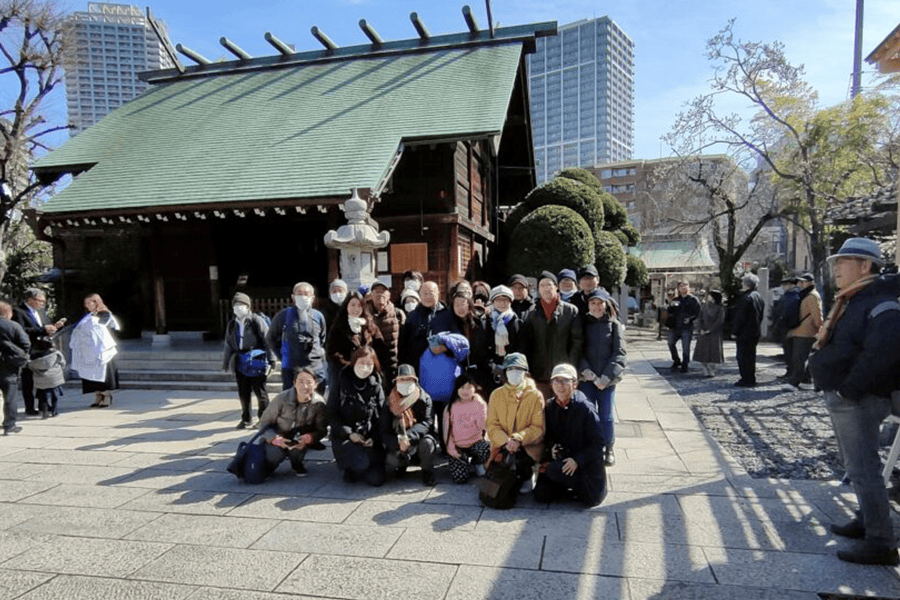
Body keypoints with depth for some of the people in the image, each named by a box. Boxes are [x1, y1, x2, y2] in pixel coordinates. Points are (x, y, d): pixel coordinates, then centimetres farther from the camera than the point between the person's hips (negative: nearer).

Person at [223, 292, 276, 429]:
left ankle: (264, 418, 14)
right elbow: (228, 344, 20)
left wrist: (271, 358, -12)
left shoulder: (256, 320, -6)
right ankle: (245, 419, 23)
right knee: (243, 393, 10)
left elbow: (267, 339, -8)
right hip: (240, 362, 5)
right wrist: (225, 363, 19)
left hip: (256, 361, -5)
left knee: (260, 391, 1)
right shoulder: (232, 324, 13)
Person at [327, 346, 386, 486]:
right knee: (362, 463, -31)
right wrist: (349, 434, -15)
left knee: (376, 479, -13)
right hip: (344, 437, -2)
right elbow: (332, 416, -3)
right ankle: (350, 468, 7)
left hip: (370, 439, 3)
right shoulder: (341, 384, -3)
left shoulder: (376, 387, 4)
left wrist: (373, 438, -13)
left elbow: (381, 418, 3)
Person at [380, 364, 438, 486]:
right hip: (397, 444, 1)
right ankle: (401, 466, 12)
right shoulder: (390, 403, -2)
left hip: (420, 439, -1)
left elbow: (427, 422, -18)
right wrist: (398, 443, -28)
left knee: (427, 443, -34)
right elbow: (384, 432, -7)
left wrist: (409, 437, -35)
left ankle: (427, 473, -3)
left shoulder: (424, 399, -4)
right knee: (391, 460, -29)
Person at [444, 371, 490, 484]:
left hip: (476, 443, 1)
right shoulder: (451, 407, 2)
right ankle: (467, 464, 14)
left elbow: (482, 426, -12)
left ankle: (476, 463, 2)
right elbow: (447, 431, 2)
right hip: (458, 447, 0)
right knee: (460, 478, -23)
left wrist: (480, 405, -17)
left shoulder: (480, 404, 2)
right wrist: (451, 449, -11)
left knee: (488, 449, -35)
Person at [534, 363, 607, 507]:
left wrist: (577, 460, -21)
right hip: (558, 460, 4)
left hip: (585, 463, -4)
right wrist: (552, 447, -7)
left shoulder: (585, 408, -13)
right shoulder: (549, 407, 2)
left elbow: (597, 443, -11)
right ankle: (574, 485, 14)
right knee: (541, 495, -8)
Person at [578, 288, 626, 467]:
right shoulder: (583, 324, 7)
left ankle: (608, 449, 22)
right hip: (586, 378, 1)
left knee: (606, 416, 3)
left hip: (607, 379, -1)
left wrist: (605, 377, -11)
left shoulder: (614, 325, 3)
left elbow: (619, 354, -2)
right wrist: (586, 370, -12)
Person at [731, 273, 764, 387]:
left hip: (744, 333, -10)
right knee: (751, 355, 16)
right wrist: (756, 327, 21)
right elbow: (760, 316, 18)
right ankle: (751, 379, 23)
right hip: (755, 332, 10)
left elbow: (740, 317, -19)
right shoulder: (758, 297, 12)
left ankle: (746, 380, -2)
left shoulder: (746, 298, -18)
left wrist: (735, 331, -13)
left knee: (743, 356, -4)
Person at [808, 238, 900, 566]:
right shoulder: (850, 302, 13)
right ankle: (866, 523, 36)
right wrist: (836, 391, 12)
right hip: (841, 399, 10)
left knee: (863, 470, -4)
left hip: (857, 402, -10)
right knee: (858, 466, 21)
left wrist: (849, 389, -24)